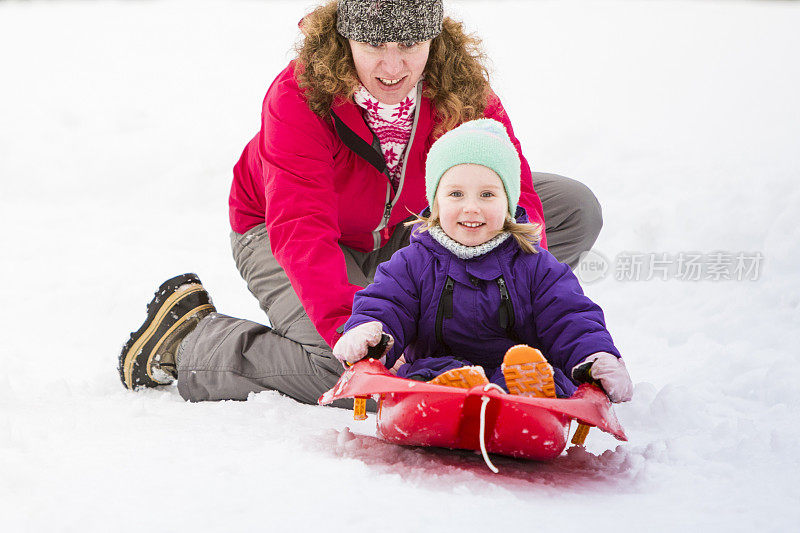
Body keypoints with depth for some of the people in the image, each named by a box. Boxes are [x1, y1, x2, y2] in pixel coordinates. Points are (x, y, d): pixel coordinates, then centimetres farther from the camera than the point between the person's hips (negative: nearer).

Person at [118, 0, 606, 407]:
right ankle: (190, 338, -10)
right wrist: (349, 324, -56)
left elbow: (511, 192, -25)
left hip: (400, 234, 5)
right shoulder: (299, 96, -33)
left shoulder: (465, 92, -22)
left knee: (575, 208, -7)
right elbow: (301, 227, -41)